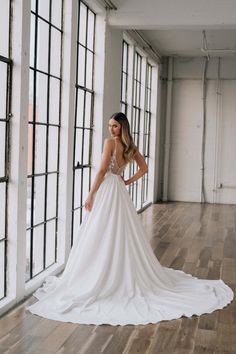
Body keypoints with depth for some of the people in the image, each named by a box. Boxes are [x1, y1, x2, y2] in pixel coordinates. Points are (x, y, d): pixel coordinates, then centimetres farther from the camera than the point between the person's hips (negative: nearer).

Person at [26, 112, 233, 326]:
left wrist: (90, 194, -13)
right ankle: (127, 277, 22)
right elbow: (144, 168, 19)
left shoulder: (110, 142, -12)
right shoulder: (131, 146, 10)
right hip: (120, 192, 8)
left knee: (101, 238, -2)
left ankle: (99, 280, 2)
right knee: (125, 237, 14)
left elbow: (102, 170, -16)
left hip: (106, 191, -8)